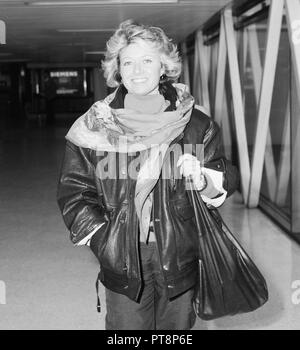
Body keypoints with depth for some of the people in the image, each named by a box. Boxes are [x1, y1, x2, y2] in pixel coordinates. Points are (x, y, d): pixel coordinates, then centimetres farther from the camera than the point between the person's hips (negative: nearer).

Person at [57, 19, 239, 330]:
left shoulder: (196, 124, 0)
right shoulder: (94, 126, -3)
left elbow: (227, 180, 4)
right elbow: (74, 191, 0)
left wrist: (204, 180, -19)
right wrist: (101, 238, -10)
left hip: (180, 257, 2)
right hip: (121, 260, -1)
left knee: (177, 327, 18)